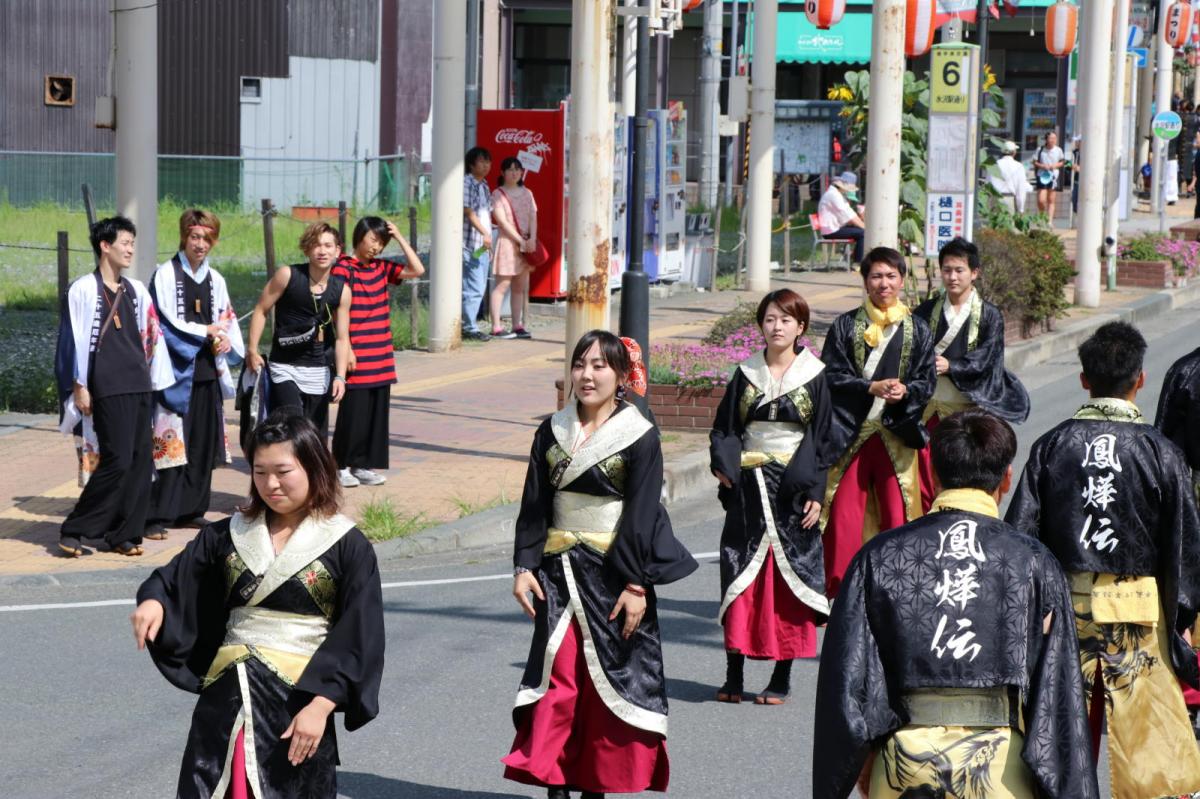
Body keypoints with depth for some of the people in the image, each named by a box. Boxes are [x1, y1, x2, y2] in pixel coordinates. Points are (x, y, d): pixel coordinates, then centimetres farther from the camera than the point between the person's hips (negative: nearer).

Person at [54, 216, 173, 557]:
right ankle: (74, 530, -3)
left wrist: (157, 379, 14)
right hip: (108, 389, -6)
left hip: (139, 387, 6)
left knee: (141, 461, 2)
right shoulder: (84, 290, -3)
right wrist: (79, 387, -8)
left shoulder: (135, 291, 14)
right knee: (117, 461, -12)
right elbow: (73, 340, -5)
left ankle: (123, 533, 9)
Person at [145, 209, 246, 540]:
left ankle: (191, 509, 18)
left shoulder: (215, 279, 13)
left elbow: (227, 320, 17)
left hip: (207, 372, 6)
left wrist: (225, 341, -4)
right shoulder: (166, 274, -5)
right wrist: (205, 333, -10)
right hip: (176, 370, -6)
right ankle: (158, 516, -12)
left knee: (204, 442, 8)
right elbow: (166, 322, -11)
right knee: (171, 441, -12)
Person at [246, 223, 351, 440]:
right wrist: (252, 351, -7)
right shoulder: (288, 276, -8)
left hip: (318, 371, 4)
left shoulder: (341, 290, 0)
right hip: (284, 369, -4)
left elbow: (342, 338, 2)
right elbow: (261, 310, -1)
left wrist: (340, 376, -8)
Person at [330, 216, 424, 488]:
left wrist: (399, 237, 3)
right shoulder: (343, 268, -8)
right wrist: (346, 350, -15)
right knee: (353, 412, -2)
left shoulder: (381, 267, 11)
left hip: (381, 358, 6)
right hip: (356, 358, -6)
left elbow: (417, 270, 5)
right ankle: (343, 466, 8)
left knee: (377, 412, 8)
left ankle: (365, 465, 16)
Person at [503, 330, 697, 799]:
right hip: (558, 572, 3)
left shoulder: (639, 437, -5)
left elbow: (641, 517, -9)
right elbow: (533, 506, 7)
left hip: (612, 574, -3)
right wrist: (524, 567, -3)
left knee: (607, 680, 3)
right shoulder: (552, 432, 7)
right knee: (558, 677, -4)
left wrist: (636, 584, -14)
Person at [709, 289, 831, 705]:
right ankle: (734, 676, 4)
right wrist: (723, 464, -10)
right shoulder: (746, 375, 8)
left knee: (787, 578, -1)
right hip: (748, 488, 2)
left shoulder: (814, 377, 2)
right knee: (741, 577, 0)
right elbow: (724, 428, 8)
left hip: (792, 489, -2)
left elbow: (822, 438, 1)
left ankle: (782, 678, 5)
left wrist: (816, 492, -6)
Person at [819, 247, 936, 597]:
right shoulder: (846, 326, 5)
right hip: (851, 433, 0)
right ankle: (839, 592, 6)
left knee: (897, 518, -1)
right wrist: (872, 388, -15)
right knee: (844, 516, -2)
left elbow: (927, 382, 5)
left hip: (897, 434, 0)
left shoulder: (917, 329, 8)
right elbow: (831, 376, -1)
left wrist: (905, 391, -16)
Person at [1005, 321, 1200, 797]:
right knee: (1149, 743, 2)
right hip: (1140, 614, -2)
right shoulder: (1161, 454, -6)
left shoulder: (1051, 446, -1)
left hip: (1064, 609, 2)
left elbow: (1019, 538, -2)